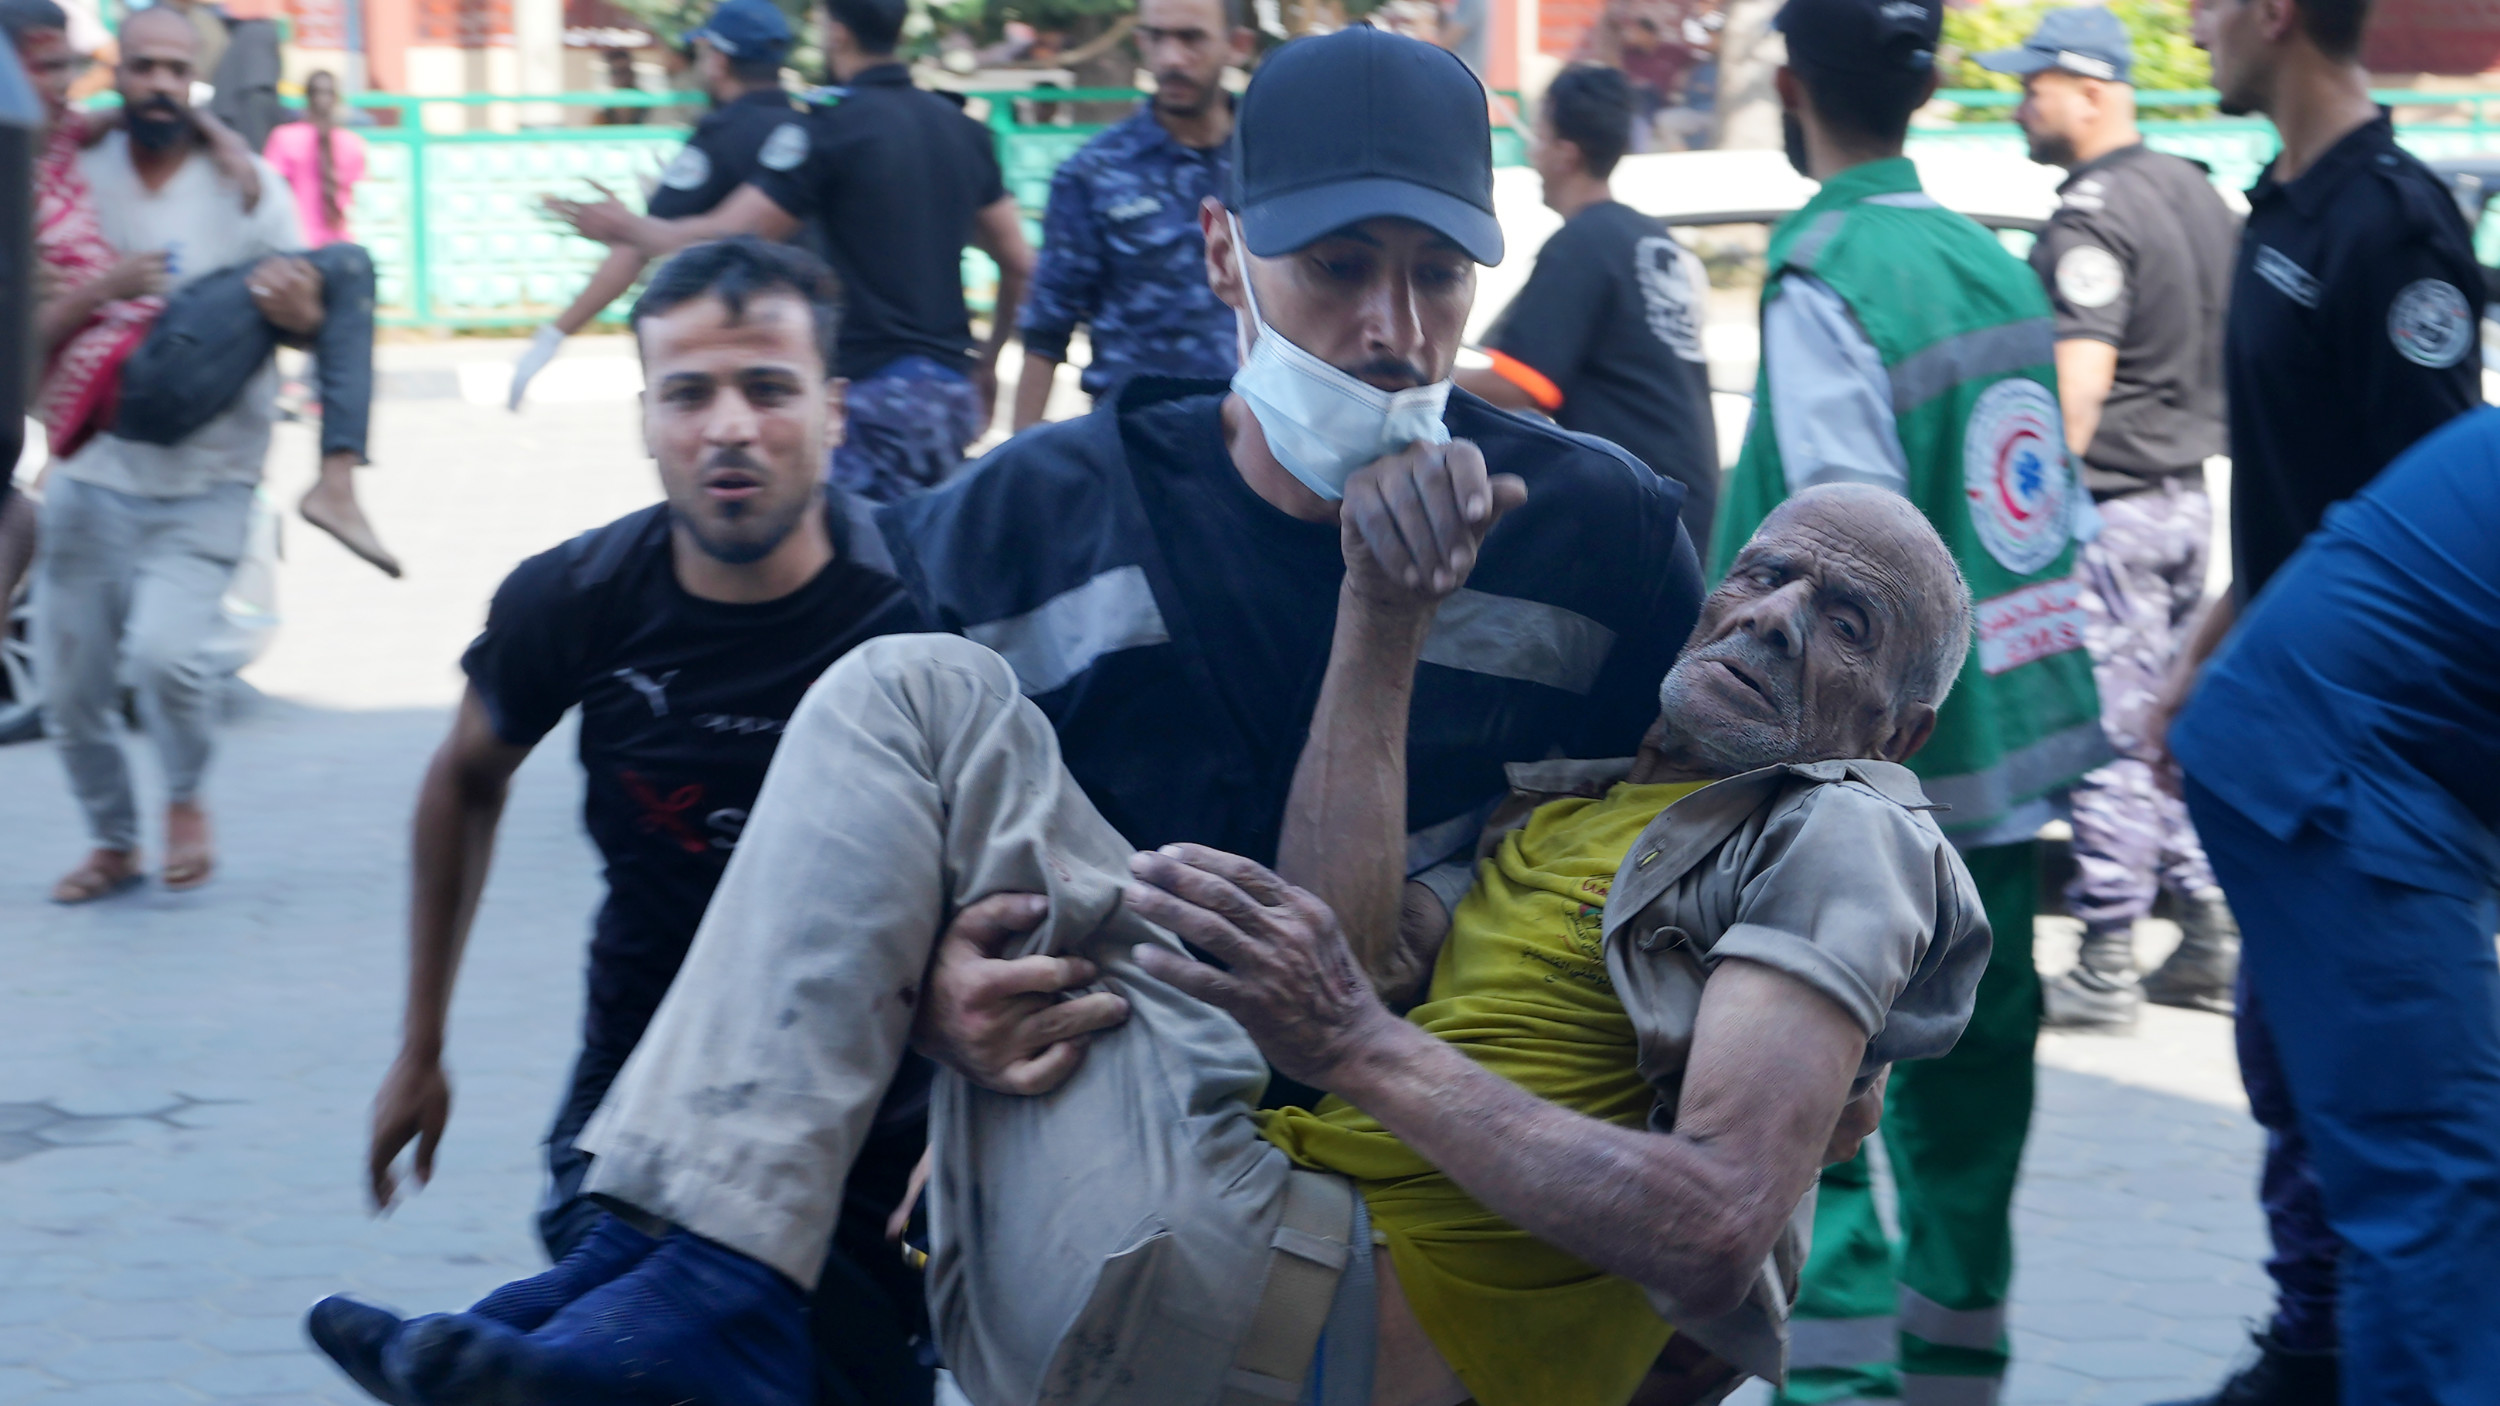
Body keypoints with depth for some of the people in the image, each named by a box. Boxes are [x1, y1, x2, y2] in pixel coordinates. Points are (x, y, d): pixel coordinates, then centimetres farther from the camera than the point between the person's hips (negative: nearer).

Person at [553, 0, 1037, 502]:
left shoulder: (834, 127, -10)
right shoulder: (961, 130, 10)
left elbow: (722, 243, -10)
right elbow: (1019, 264, 12)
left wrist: (626, 226, 6)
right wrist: (986, 363, 25)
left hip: (876, 389, -7)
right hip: (954, 392, 7)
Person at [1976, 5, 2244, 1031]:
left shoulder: (2094, 217, -16)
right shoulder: (2198, 193, 13)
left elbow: (2079, 382, -22)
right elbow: (2230, 351, 20)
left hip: (2110, 500, -9)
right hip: (2186, 494, 9)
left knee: (2107, 737, -5)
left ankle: (2104, 966, -2)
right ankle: (2210, 940, 17)